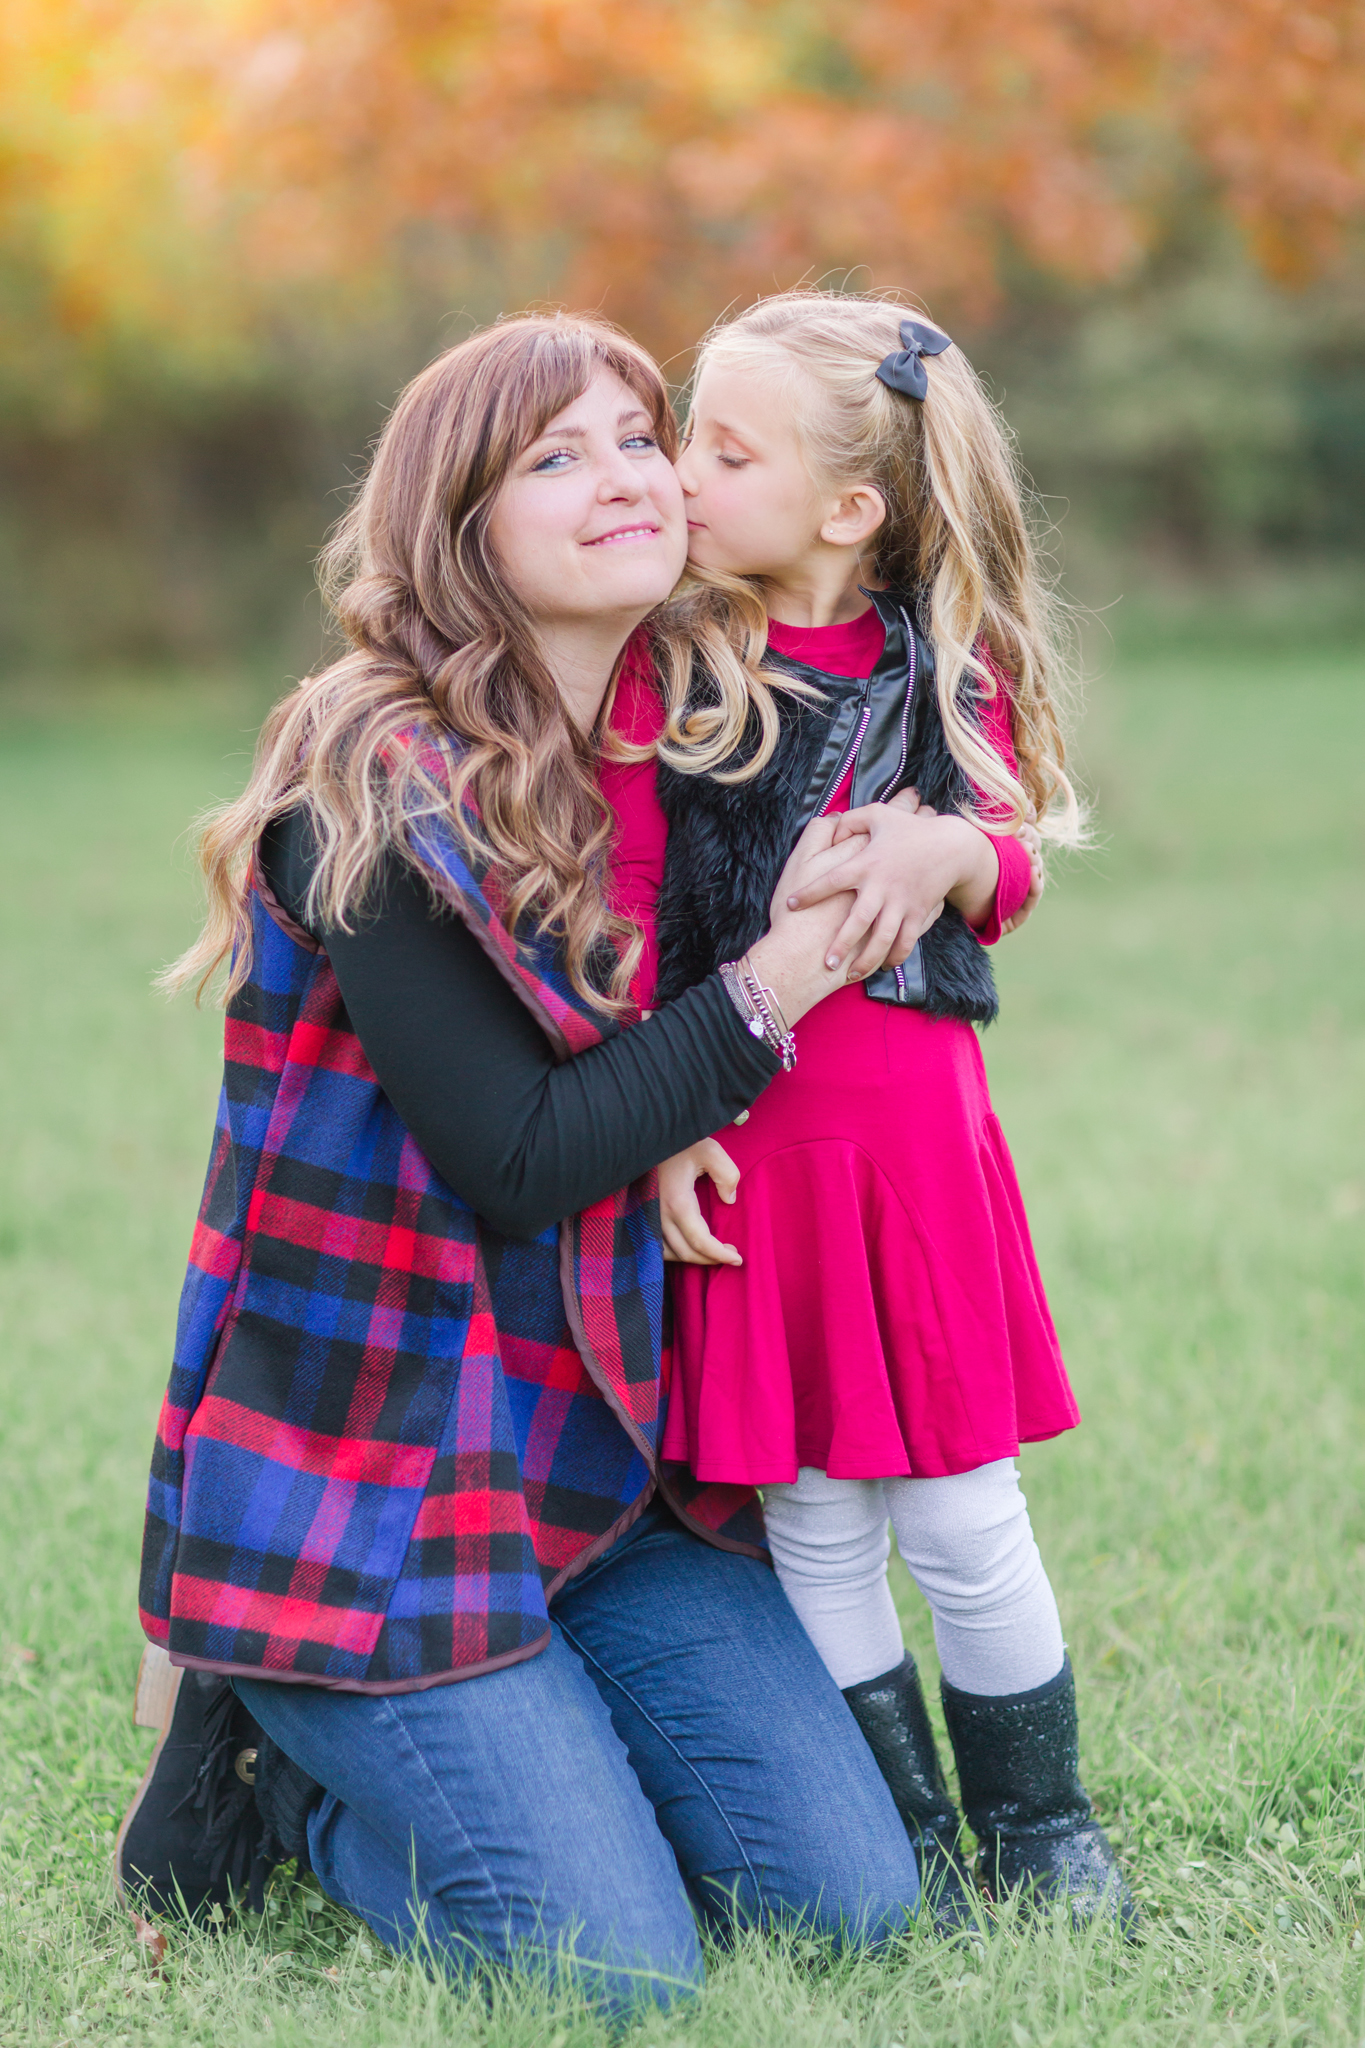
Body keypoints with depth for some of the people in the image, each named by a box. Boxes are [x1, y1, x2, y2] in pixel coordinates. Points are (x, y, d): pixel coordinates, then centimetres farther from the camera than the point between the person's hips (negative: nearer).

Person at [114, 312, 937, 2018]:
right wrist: (772, 987, -17)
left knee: (850, 1903, -1)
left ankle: (422, 1744, 18)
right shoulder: (370, 794, -17)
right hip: (366, 1474, -7)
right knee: (620, 1974, -13)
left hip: (606, 1455, 7)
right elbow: (520, 1163, -19)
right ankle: (270, 1773, 12)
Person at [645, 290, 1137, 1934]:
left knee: (962, 1521, 5)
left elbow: (1010, 880, 9)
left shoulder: (944, 664, 0)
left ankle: (1039, 1837, 24)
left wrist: (949, 856, -13)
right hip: (743, 1142, 0)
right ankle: (905, 1848, 23)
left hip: (914, 1124, 0)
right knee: (813, 1524, 7)